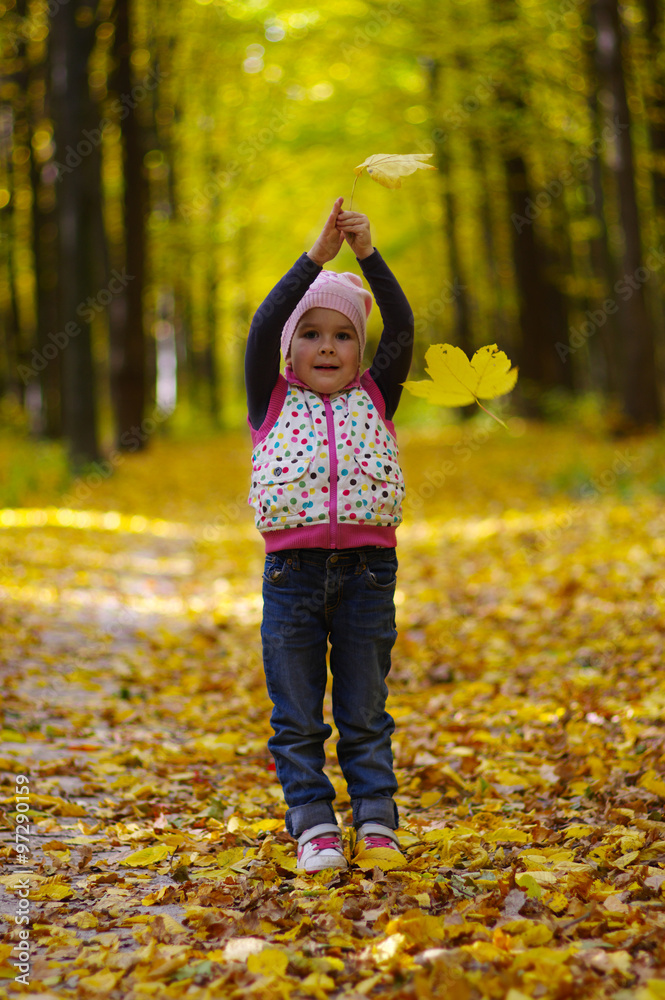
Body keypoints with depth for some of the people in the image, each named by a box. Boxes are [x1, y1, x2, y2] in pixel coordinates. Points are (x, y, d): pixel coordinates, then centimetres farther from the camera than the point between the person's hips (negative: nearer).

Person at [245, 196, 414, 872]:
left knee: (365, 712, 9)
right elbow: (263, 327, -9)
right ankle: (314, 827, 14)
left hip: (366, 569, 1)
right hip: (292, 571, -1)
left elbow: (402, 326, -2)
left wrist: (368, 255, -10)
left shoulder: (374, 399, 9)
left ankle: (376, 823, 17)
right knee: (297, 717, 4)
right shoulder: (274, 402, 5)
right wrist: (318, 256, -14)